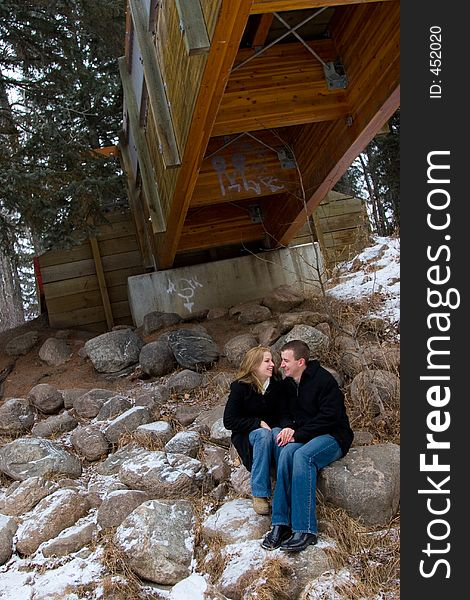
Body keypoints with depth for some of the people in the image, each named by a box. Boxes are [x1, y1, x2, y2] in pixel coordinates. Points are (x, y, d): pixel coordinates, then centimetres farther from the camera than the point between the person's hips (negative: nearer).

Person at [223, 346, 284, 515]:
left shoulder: (277, 384, -2)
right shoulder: (240, 387, -10)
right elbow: (229, 421, -10)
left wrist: (280, 426, -17)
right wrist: (258, 423, -18)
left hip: (273, 429, 2)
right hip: (247, 435, -2)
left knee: (279, 434, -34)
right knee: (263, 435, -37)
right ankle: (259, 494, -32)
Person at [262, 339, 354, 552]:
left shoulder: (323, 380, -13)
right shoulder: (288, 383, 11)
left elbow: (329, 416, -19)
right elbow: (290, 413, 19)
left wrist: (298, 434, -20)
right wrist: (290, 428, -6)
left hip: (334, 436, -6)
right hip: (304, 436, 6)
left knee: (302, 455, -35)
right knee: (287, 451, -28)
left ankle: (305, 530, -32)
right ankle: (281, 524, -28)